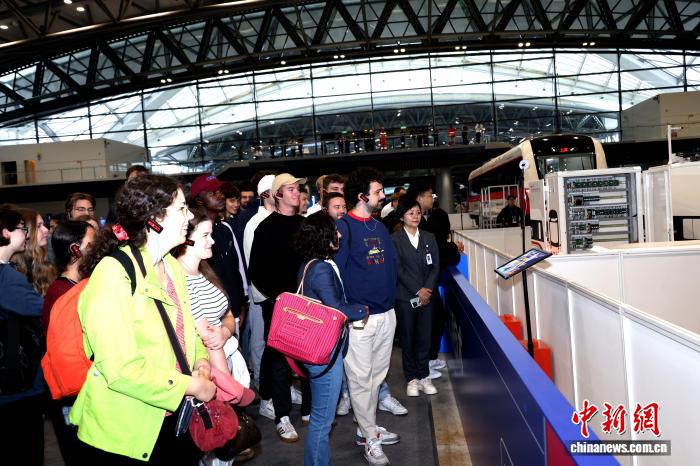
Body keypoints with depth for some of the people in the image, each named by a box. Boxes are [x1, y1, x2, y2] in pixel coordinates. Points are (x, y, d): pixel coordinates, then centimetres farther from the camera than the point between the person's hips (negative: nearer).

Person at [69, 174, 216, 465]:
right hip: (127, 433, -7)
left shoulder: (171, 265, 6)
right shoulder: (114, 274, -20)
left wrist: (200, 361, -2)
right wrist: (193, 386, -17)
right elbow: (121, 369, -26)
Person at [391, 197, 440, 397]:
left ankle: (423, 376, 18)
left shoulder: (429, 237, 10)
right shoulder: (395, 239, -3)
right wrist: (418, 291, -11)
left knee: (424, 337, 6)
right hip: (405, 296, -3)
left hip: (427, 295, 3)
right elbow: (398, 269, -8)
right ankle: (411, 378, 15)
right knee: (407, 338, 4)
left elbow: (435, 266, 6)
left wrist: (428, 289, -7)